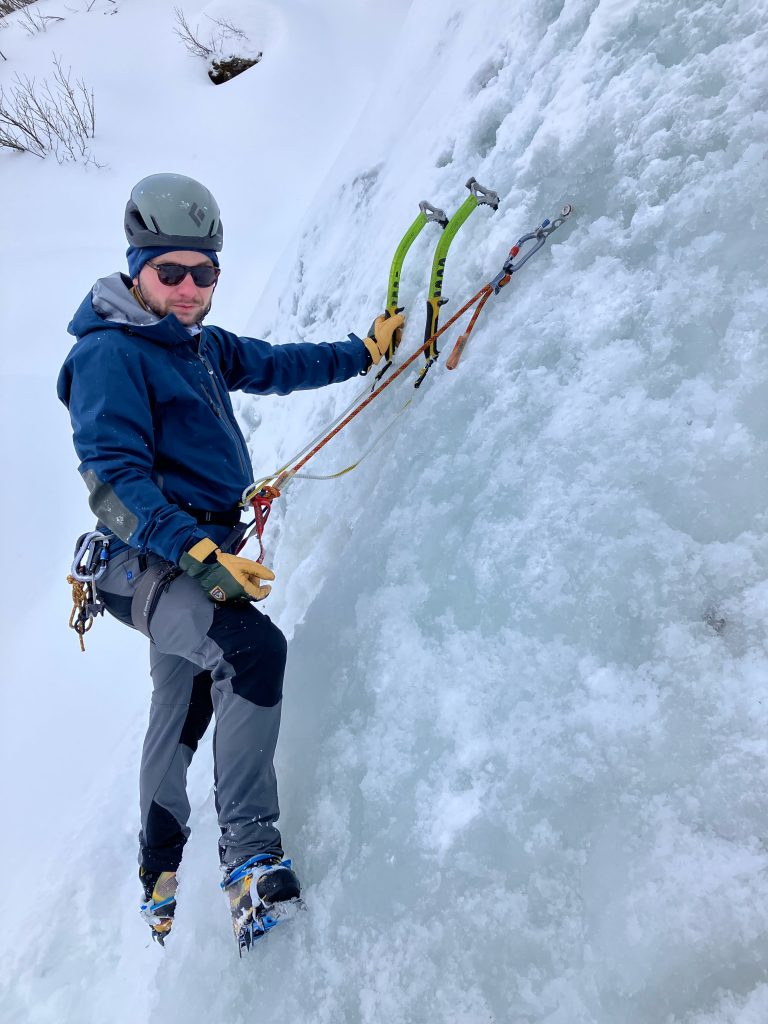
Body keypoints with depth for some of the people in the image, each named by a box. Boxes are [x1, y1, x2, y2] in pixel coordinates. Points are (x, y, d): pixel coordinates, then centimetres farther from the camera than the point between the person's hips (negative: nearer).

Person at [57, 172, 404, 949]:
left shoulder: (197, 345, 13)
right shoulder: (110, 354, -13)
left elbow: (276, 366, 28)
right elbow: (113, 480, -22)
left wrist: (365, 350, 31)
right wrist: (197, 552, -33)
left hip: (198, 556, 10)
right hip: (151, 562, -10)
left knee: (182, 713, 20)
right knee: (254, 648, -35)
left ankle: (161, 879, 39)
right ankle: (250, 856, -29)